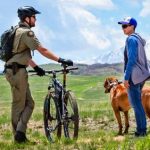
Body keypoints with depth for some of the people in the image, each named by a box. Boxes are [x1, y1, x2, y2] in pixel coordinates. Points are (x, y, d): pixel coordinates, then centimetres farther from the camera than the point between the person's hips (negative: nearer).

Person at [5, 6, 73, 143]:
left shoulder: (18, 31, 18)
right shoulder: (27, 32, -12)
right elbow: (42, 50, -18)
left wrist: (36, 67, 22)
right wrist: (61, 60, -17)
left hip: (15, 71, 9)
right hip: (17, 71, -9)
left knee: (29, 103, 11)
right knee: (19, 104, -3)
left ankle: (19, 134, 10)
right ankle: (19, 133, 0)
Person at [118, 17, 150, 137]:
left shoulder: (131, 39, -13)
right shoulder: (139, 39, 15)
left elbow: (131, 60, -21)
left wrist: (126, 77, -19)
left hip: (134, 76, -9)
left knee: (136, 104, -4)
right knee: (137, 103, 15)